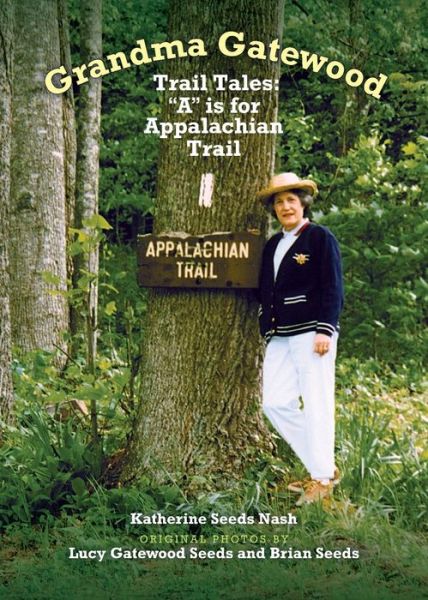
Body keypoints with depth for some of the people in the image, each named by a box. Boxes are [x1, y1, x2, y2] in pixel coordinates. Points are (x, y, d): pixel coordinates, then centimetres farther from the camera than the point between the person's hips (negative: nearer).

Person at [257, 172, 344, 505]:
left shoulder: (320, 238, -3)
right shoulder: (273, 245, 17)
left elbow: (333, 288, -9)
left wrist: (325, 330, -15)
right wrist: (266, 328, 16)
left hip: (312, 334, -8)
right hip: (280, 337, 8)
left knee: (316, 405, -6)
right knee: (275, 403, 4)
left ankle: (322, 478, 3)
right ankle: (322, 467, 14)